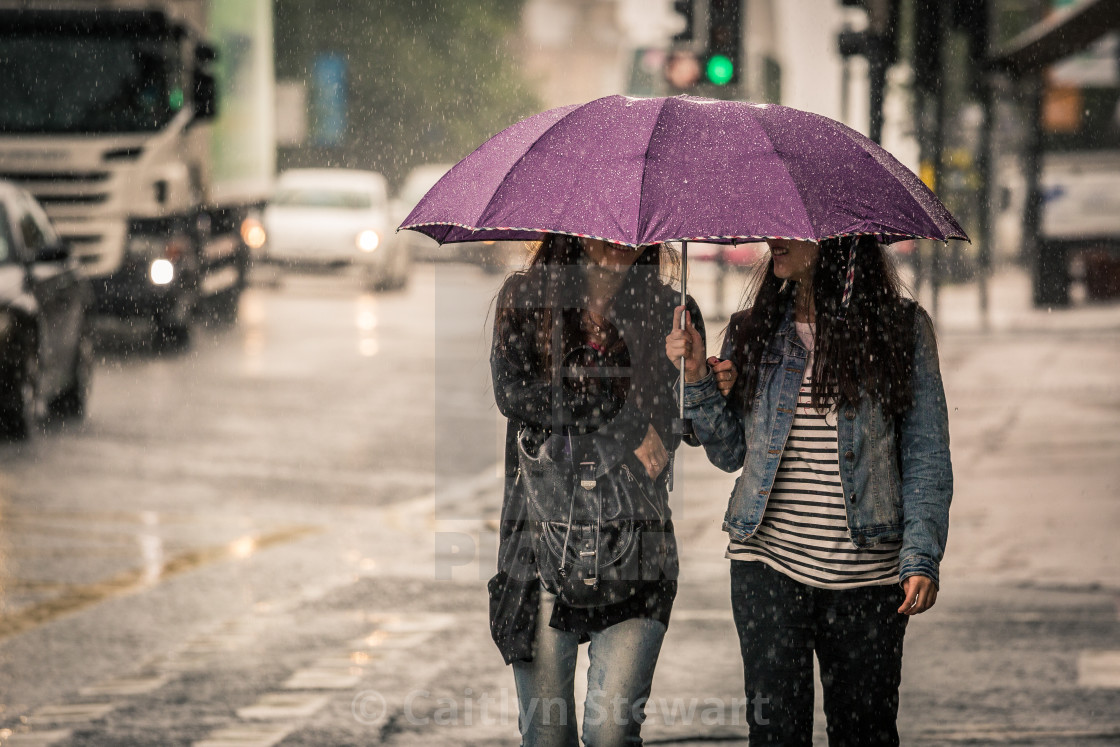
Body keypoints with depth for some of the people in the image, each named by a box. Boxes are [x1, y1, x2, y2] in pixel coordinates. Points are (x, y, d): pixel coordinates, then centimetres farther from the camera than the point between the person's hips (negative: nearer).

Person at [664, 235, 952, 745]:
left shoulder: (902, 329, 2)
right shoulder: (751, 333, 8)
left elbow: (926, 456, 1)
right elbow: (730, 454, 10)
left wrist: (922, 557, -8)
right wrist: (699, 379, -4)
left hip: (867, 571, -1)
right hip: (769, 566, 1)